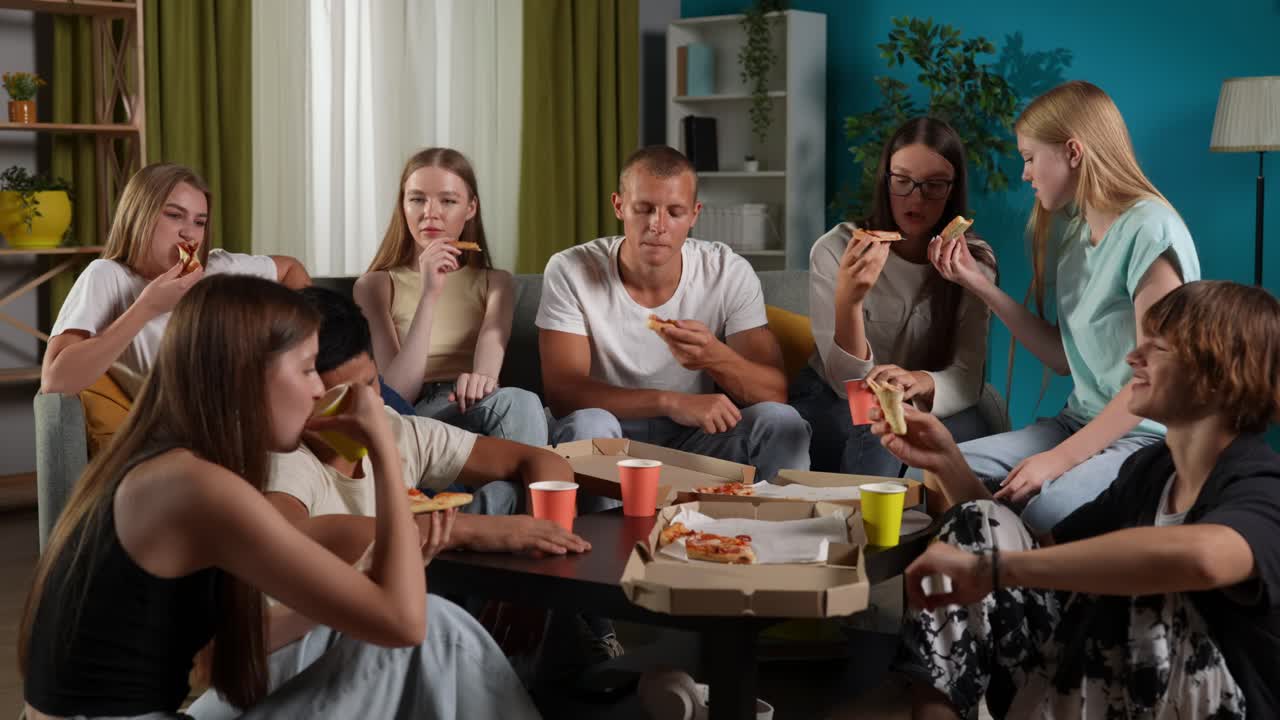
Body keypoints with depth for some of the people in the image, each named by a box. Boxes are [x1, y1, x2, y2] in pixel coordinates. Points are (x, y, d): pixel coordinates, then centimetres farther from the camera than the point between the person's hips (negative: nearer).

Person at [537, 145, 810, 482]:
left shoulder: (730, 273, -7)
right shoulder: (569, 271, -11)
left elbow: (775, 393, -12)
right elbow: (561, 391, -19)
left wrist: (715, 357, -34)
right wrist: (670, 402, -31)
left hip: (697, 441, 2)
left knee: (782, 422, -23)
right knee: (589, 423, -34)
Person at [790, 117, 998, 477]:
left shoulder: (974, 261, -5)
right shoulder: (835, 251, -12)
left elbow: (966, 378, -15)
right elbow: (848, 383, -17)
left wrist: (921, 382, -39)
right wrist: (848, 300, -36)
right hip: (833, 405, -2)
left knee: (970, 433, -30)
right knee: (877, 435, -35)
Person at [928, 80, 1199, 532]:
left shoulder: (1149, 230, -15)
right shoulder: (1072, 231, 11)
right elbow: (1066, 358, 10)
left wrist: (1060, 458, -20)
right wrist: (979, 284, 6)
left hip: (1148, 433, -7)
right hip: (1084, 422, 7)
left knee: (1043, 512, -33)